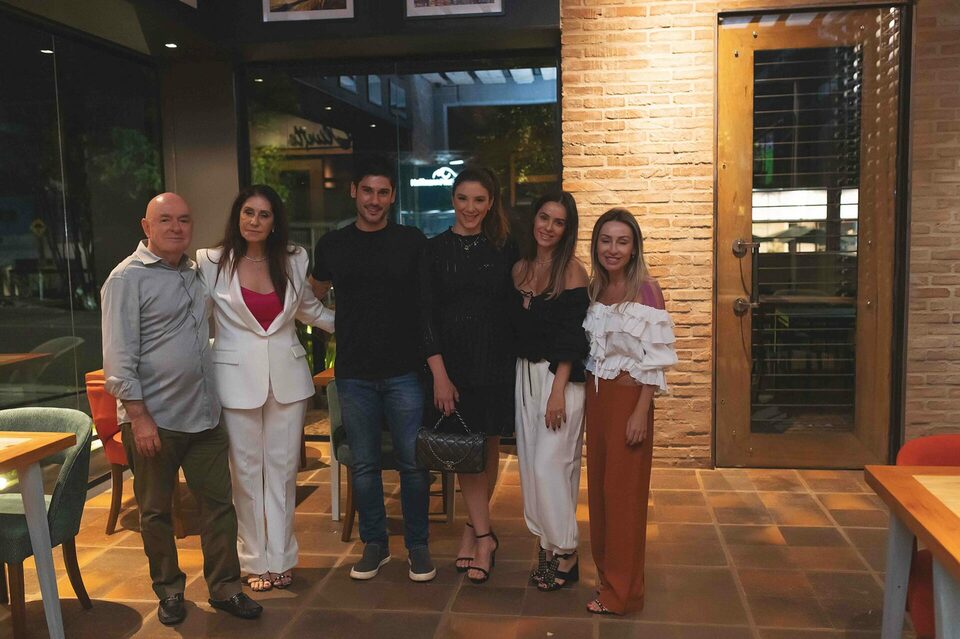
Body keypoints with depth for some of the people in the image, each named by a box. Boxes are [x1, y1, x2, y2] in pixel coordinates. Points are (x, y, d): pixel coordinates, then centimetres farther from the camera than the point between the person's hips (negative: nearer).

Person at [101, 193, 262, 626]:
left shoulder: (195, 273, 12)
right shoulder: (128, 277, -8)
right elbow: (119, 356, -13)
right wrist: (138, 416, -17)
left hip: (203, 415, 6)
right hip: (154, 419, -5)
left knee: (219, 502, 8)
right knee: (156, 511, 9)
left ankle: (224, 588, 21)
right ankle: (169, 591, 27)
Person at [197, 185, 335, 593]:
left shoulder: (294, 260, 5)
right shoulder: (211, 263, -3)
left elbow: (311, 310, 19)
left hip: (287, 376, 3)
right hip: (237, 377, -2)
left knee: (283, 468, 9)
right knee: (246, 471, 6)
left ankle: (280, 557, 23)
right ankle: (255, 560, 22)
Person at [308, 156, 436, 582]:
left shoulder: (412, 242, -1)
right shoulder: (332, 245, 6)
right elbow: (314, 296, 22)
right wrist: (348, 328, 10)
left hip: (404, 371, -2)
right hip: (354, 373, 2)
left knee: (413, 462, 3)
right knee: (364, 464, 10)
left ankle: (418, 546, 19)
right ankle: (374, 543, 26)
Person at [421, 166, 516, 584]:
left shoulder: (504, 250, 4)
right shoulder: (435, 249, 1)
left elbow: (513, 311, 6)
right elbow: (426, 315, -3)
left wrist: (516, 363, 0)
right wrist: (439, 373, -10)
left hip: (495, 362, 1)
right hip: (451, 362, -1)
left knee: (489, 448, 7)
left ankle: (472, 529, 23)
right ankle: (484, 536, 11)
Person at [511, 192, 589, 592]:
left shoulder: (572, 271, -9)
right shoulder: (520, 269, 9)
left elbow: (572, 336, -13)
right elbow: (516, 328, 13)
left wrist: (558, 391, -17)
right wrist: (520, 377, 6)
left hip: (561, 377, -6)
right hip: (525, 374, 7)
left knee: (549, 465, -6)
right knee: (531, 465, 10)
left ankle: (565, 554, 10)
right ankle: (548, 545, 23)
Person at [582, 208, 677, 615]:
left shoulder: (645, 289, -11)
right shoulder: (595, 290, 8)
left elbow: (654, 359, -14)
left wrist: (641, 412, -18)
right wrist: (589, 398, 8)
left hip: (628, 398, -7)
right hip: (596, 397, 7)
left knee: (623, 492, 2)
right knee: (599, 486, 14)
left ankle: (622, 592, 15)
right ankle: (606, 573, 30)